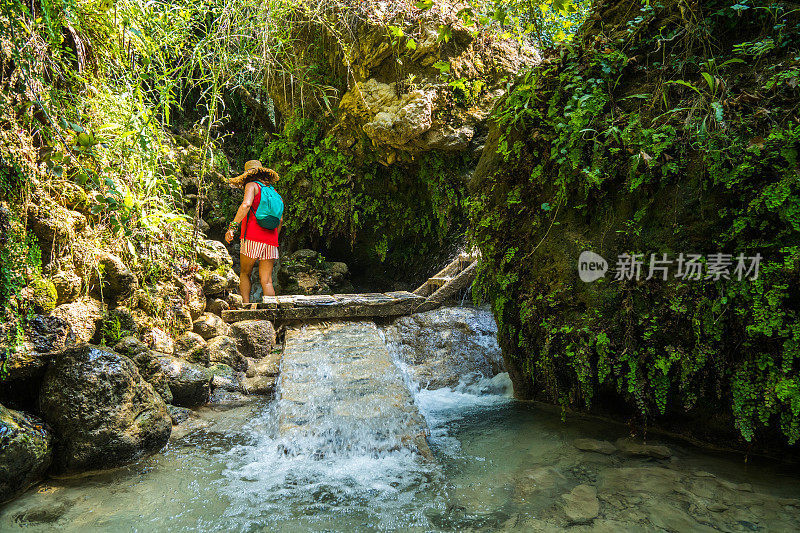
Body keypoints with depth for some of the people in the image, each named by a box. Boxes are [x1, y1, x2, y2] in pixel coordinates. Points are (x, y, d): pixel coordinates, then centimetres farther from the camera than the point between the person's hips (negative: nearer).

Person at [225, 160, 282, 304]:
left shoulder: (252, 186, 3)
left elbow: (246, 205, -17)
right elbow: (280, 220, 23)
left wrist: (232, 227, -20)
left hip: (253, 239, -4)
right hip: (271, 241, 5)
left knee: (244, 274, 12)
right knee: (266, 281, 3)